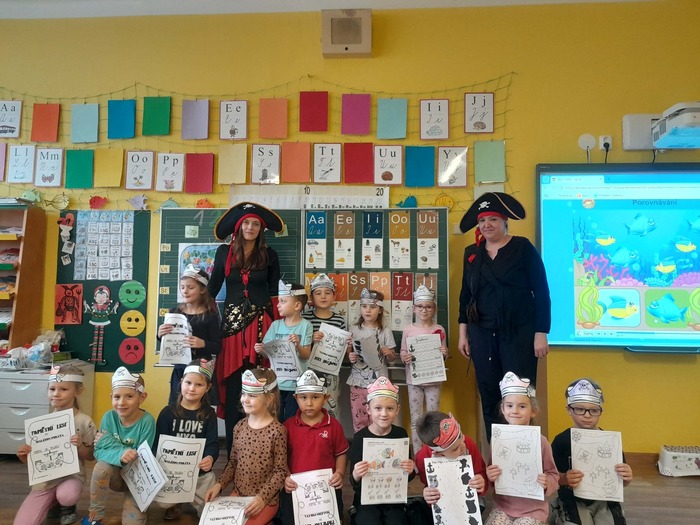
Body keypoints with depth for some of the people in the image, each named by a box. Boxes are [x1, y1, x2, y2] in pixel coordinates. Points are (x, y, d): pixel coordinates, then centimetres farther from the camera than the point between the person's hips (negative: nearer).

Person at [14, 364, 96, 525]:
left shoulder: (84, 421, -11)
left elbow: (90, 456, -3)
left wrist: (80, 447, -22)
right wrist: (23, 456, -15)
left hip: (71, 475, -2)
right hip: (44, 479, 2)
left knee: (66, 496, -35)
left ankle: (67, 506, 3)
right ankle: (53, 501, 15)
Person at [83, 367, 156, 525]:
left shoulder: (147, 421, -22)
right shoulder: (109, 417, -13)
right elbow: (99, 452, -16)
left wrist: (108, 442, -26)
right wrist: (120, 455, -38)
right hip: (114, 475, 3)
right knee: (102, 466, -29)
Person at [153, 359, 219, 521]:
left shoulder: (209, 414, -5)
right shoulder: (168, 412, -6)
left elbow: (213, 443, -11)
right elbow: (158, 443, -6)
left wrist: (210, 458, -33)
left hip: (200, 472, 0)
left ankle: (191, 496, 36)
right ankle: (176, 504, 21)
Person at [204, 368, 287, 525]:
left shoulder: (277, 431, -18)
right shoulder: (240, 426, 1)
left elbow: (280, 471, -14)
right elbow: (233, 461, 10)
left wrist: (263, 497, -22)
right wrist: (220, 484, -3)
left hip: (265, 500, -6)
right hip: (238, 494, 6)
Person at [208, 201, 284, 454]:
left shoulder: (269, 255, 5)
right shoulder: (224, 252, 6)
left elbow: (274, 290, 10)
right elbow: (213, 286, 11)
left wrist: (276, 323, 4)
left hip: (260, 322, 0)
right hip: (232, 320, 1)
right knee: (233, 385, 0)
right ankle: (234, 452, 10)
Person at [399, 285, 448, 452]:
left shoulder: (439, 329, -1)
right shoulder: (408, 330, -2)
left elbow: (443, 356, 8)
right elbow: (402, 352, 5)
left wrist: (444, 353, -14)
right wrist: (404, 357, -17)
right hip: (414, 379, 0)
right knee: (416, 419, 7)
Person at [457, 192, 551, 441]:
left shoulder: (523, 248, -2)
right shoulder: (472, 253, 10)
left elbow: (541, 292, -4)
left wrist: (541, 334, -9)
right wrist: (463, 332, 11)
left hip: (518, 334, -4)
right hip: (482, 334, 4)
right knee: (488, 397, 9)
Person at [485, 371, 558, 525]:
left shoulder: (541, 441, -10)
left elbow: (553, 475, 0)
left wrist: (547, 483, -20)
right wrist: (489, 477, -12)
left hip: (533, 508, -2)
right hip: (502, 505, 2)